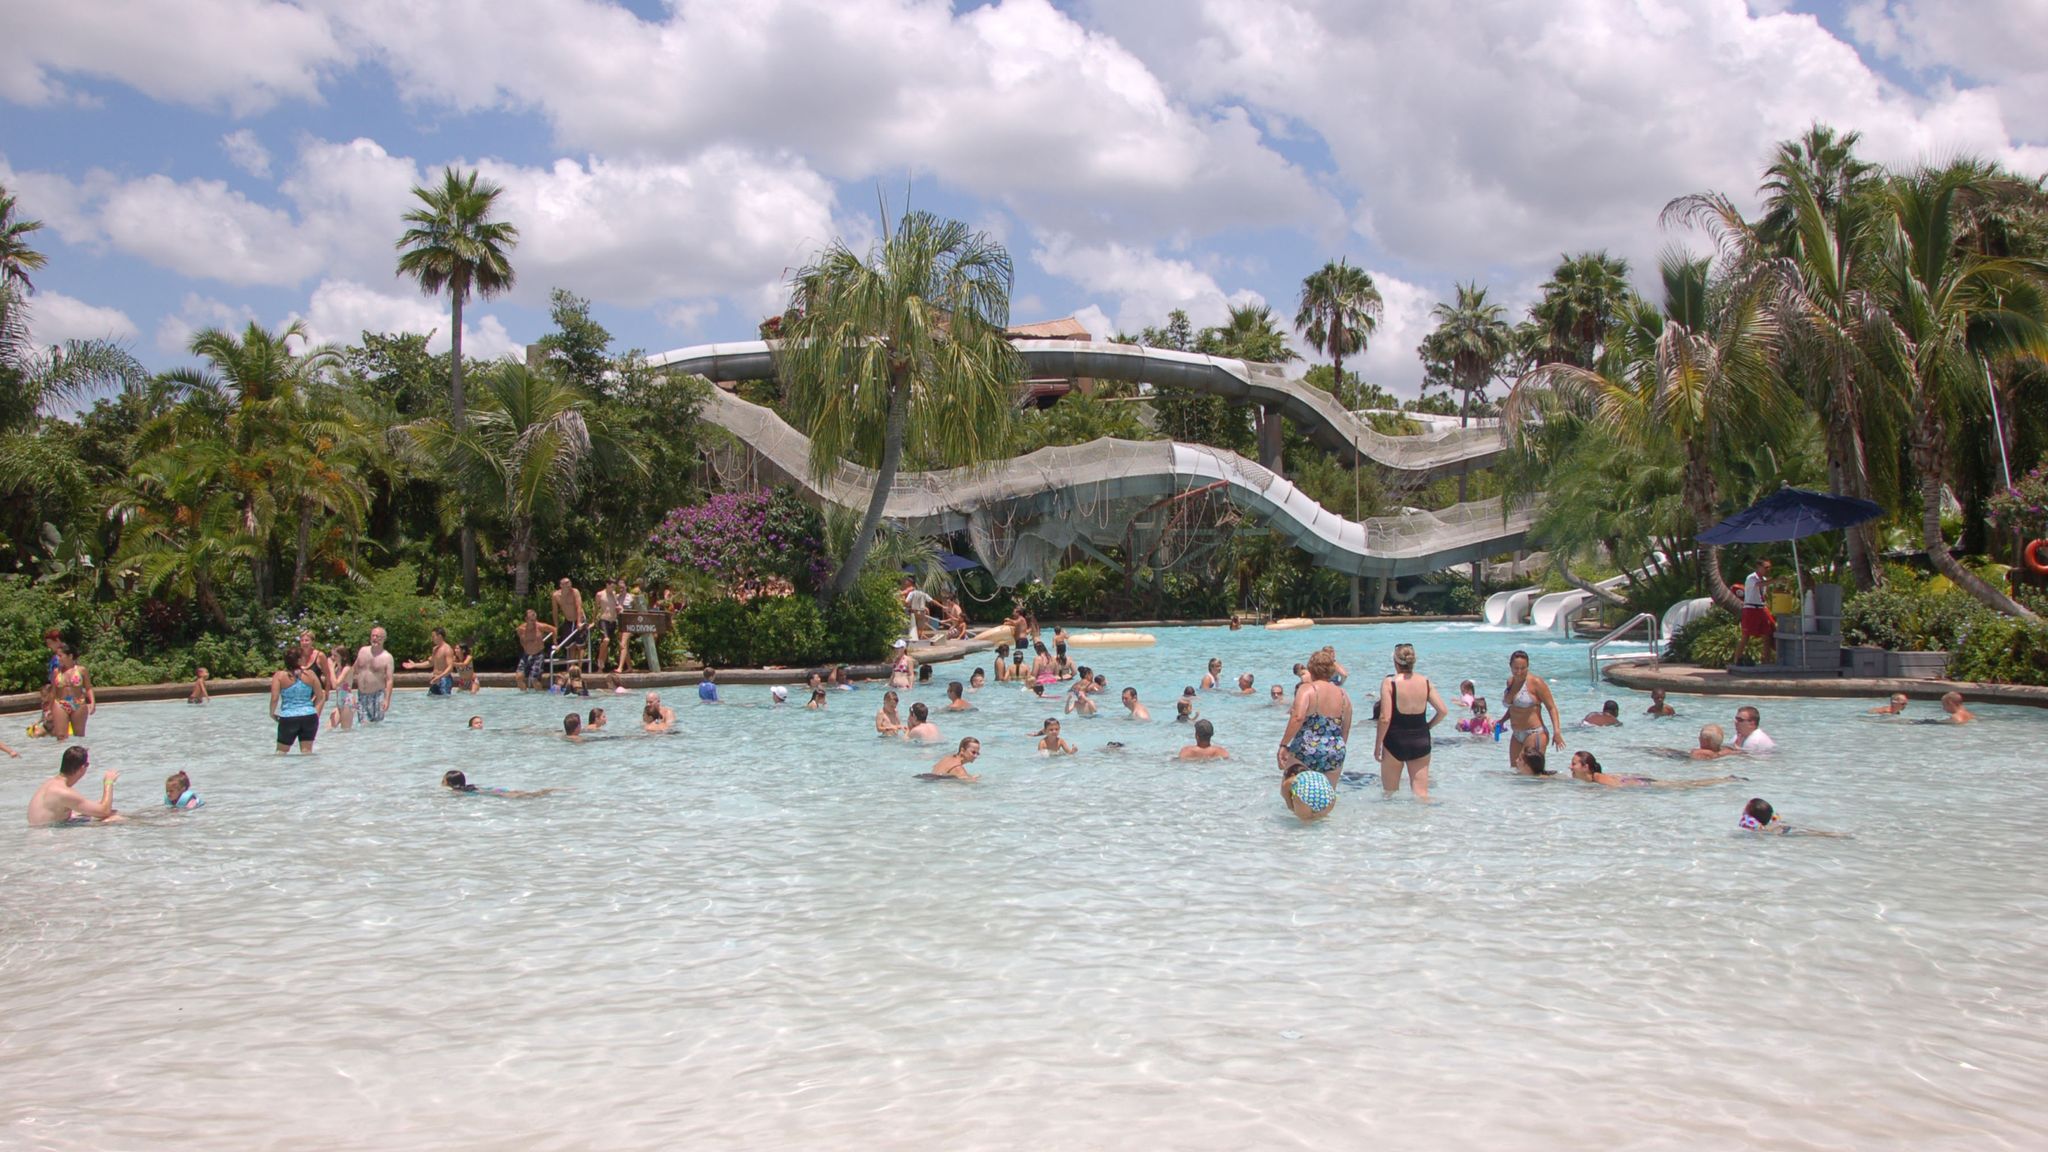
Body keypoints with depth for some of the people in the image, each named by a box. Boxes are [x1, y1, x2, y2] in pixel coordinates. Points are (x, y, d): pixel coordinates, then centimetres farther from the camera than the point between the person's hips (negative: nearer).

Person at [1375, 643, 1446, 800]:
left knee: (1389, 793, 12)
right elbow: (1443, 711, -3)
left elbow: (1385, 718, -15)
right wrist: (1427, 727, 13)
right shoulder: (1426, 682, 0)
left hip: (1395, 742, -3)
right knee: (1422, 793, 6)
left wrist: (1378, 744, -5)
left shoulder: (1389, 682, -11)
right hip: (1421, 741, 3)